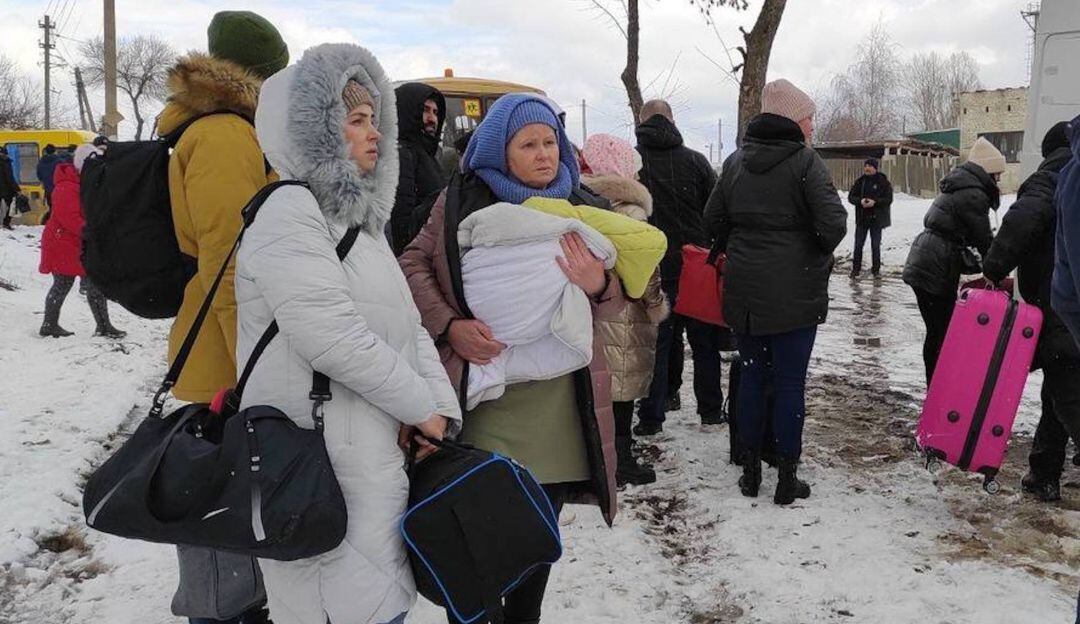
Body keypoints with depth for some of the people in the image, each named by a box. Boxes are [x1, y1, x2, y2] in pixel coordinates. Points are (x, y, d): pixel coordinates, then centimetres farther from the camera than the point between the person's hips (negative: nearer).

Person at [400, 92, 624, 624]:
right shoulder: (463, 200, 1)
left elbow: (611, 306, 10)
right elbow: (414, 264, 3)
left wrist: (598, 287, -14)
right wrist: (448, 326, -13)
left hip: (556, 409, 3)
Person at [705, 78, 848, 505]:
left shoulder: (737, 160, 7)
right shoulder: (805, 161, -10)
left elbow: (714, 217, 11)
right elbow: (832, 222, -17)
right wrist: (820, 252, 2)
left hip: (743, 290, 5)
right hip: (794, 291, -5)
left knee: (752, 375, 14)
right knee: (790, 382, 4)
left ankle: (750, 471, 22)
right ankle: (787, 480, 13)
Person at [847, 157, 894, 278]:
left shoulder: (883, 182, -3)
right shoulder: (860, 181, 4)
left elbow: (889, 199, -7)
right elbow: (851, 197, 2)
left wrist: (875, 202, -22)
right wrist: (860, 201, -18)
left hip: (877, 218, -2)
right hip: (861, 218, 2)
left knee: (876, 245, 6)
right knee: (858, 244, 2)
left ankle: (876, 269, 16)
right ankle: (856, 268, 11)